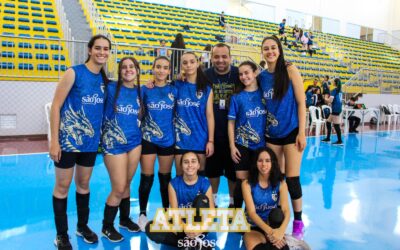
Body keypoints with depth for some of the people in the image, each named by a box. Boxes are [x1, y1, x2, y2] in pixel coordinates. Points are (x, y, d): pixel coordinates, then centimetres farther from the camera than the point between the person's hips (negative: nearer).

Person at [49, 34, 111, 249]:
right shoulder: (73, 73, -11)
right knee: (63, 186, 7)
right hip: (68, 140, -5)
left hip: (91, 141, 5)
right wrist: (54, 140, -14)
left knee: (83, 184, 17)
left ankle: (82, 226, 34)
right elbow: (56, 106, -12)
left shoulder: (104, 79, 4)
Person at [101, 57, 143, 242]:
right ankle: (107, 227, 19)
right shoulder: (111, 88, -9)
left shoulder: (140, 92, 4)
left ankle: (125, 219, 35)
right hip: (114, 144, -4)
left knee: (126, 185, 15)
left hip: (134, 142, 4)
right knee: (118, 189, -1)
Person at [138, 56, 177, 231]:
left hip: (168, 139, 2)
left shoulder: (174, 90, 1)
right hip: (148, 139, -1)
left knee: (165, 178, 12)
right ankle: (142, 214, 19)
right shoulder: (145, 89, -2)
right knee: (147, 178, 2)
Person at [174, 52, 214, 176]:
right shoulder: (177, 86, 3)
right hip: (180, 139, 0)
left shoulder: (206, 89, 1)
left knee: (199, 175, 10)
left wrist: (210, 140, -5)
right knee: (180, 175, 8)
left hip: (200, 139, 0)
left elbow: (209, 115, -1)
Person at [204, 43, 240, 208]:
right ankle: (213, 200, 35)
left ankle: (233, 202, 31)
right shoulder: (205, 75, -2)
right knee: (212, 168, 15)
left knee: (233, 169, 11)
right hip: (212, 132, 1)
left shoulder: (239, 74, -5)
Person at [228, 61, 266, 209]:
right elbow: (231, 122, 0)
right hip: (242, 145, -1)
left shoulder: (264, 93, 3)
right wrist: (232, 146, -6)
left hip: (262, 144, 2)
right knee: (241, 181, 1)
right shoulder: (237, 97, -1)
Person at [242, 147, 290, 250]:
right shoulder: (247, 184, -8)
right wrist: (269, 231, -33)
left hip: (274, 225, 2)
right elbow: (251, 212, -17)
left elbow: (286, 210, -14)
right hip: (253, 228, -2)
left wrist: (281, 230, -35)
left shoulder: (280, 183, -2)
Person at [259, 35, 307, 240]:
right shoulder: (262, 76, 5)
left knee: (292, 178, -2)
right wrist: (263, 129, 7)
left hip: (291, 131, -4)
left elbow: (301, 102, -9)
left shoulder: (290, 70, -7)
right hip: (271, 133, 4)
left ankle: (298, 222, 16)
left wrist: (301, 132, -12)